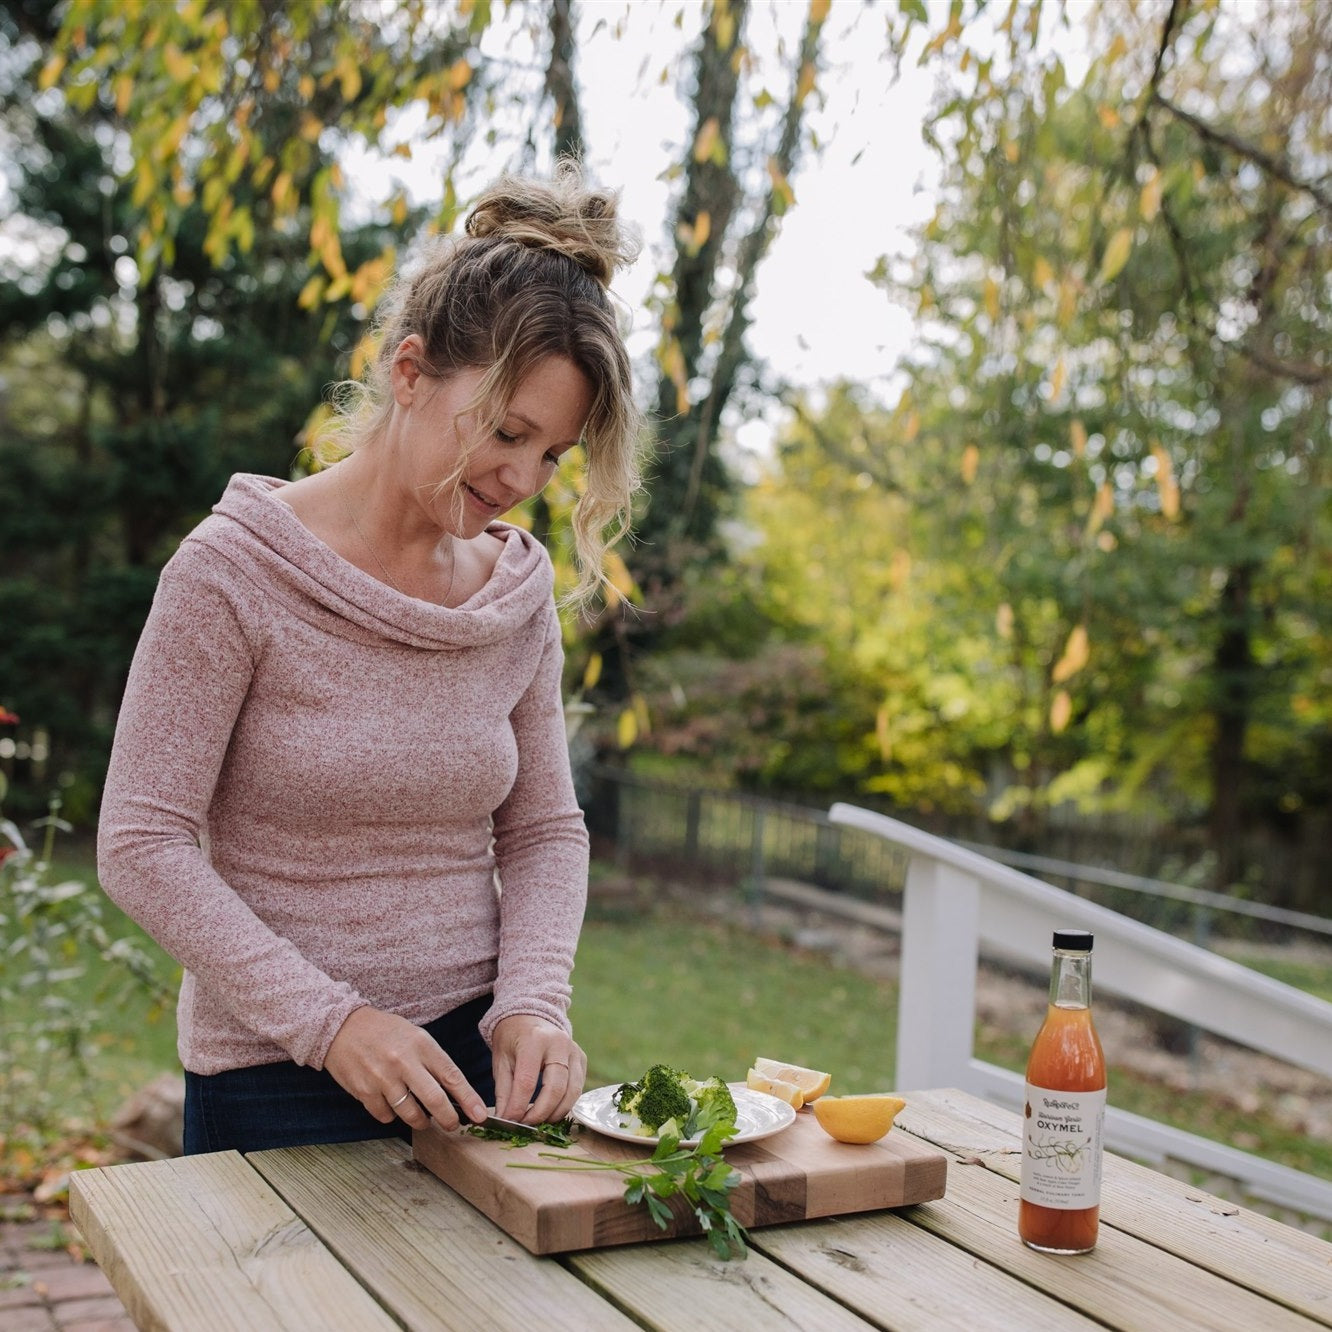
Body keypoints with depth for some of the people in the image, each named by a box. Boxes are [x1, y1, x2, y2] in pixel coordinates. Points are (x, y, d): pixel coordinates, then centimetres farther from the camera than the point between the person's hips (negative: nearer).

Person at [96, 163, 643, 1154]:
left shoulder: (521, 585, 1)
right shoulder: (235, 569, -13)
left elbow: (544, 829, 7)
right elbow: (143, 846, -14)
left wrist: (532, 1001, -9)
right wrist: (326, 1018, -20)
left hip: (476, 1061, 4)